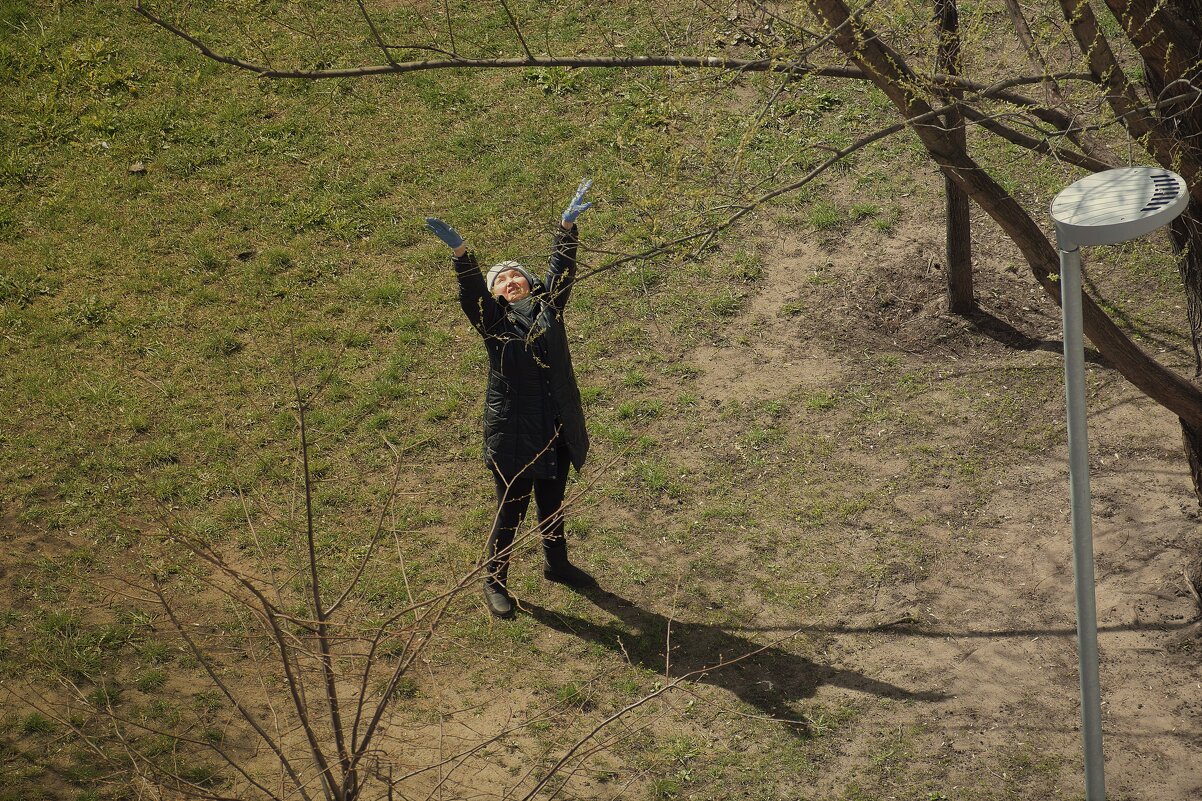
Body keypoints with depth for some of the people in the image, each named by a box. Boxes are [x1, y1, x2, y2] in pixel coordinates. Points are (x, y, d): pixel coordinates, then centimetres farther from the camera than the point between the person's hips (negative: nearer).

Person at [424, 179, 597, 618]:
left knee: (553, 503, 22)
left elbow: (562, 269, 1)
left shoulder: (549, 307, 6)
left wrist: (567, 226, -9)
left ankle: (556, 564, 44)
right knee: (511, 510, 6)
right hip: (513, 430, -4)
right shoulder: (493, 320, -4)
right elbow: (471, 292, -19)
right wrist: (460, 252, -34)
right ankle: (494, 581, 24)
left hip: (557, 428, 4)